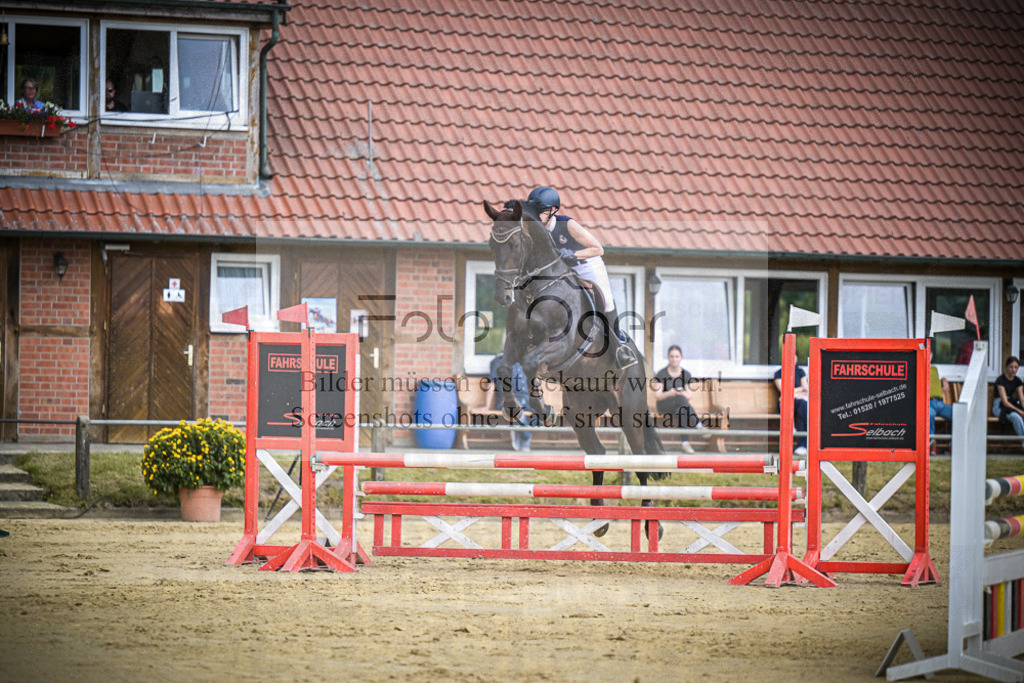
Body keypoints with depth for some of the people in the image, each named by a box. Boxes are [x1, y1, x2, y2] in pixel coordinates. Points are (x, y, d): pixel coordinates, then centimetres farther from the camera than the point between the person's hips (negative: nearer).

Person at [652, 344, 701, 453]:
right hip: (664, 406, -2)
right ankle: (698, 425, -47)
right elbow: (657, 396, -7)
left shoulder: (686, 375, 8)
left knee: (680, 411, -38)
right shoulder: (661, 374, 0)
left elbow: (689, 396, 1)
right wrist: (669, 393, -28)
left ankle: (685, 443, -50)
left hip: (681, 406, 2)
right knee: (681, 399, -37)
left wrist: (682, 393, -23)